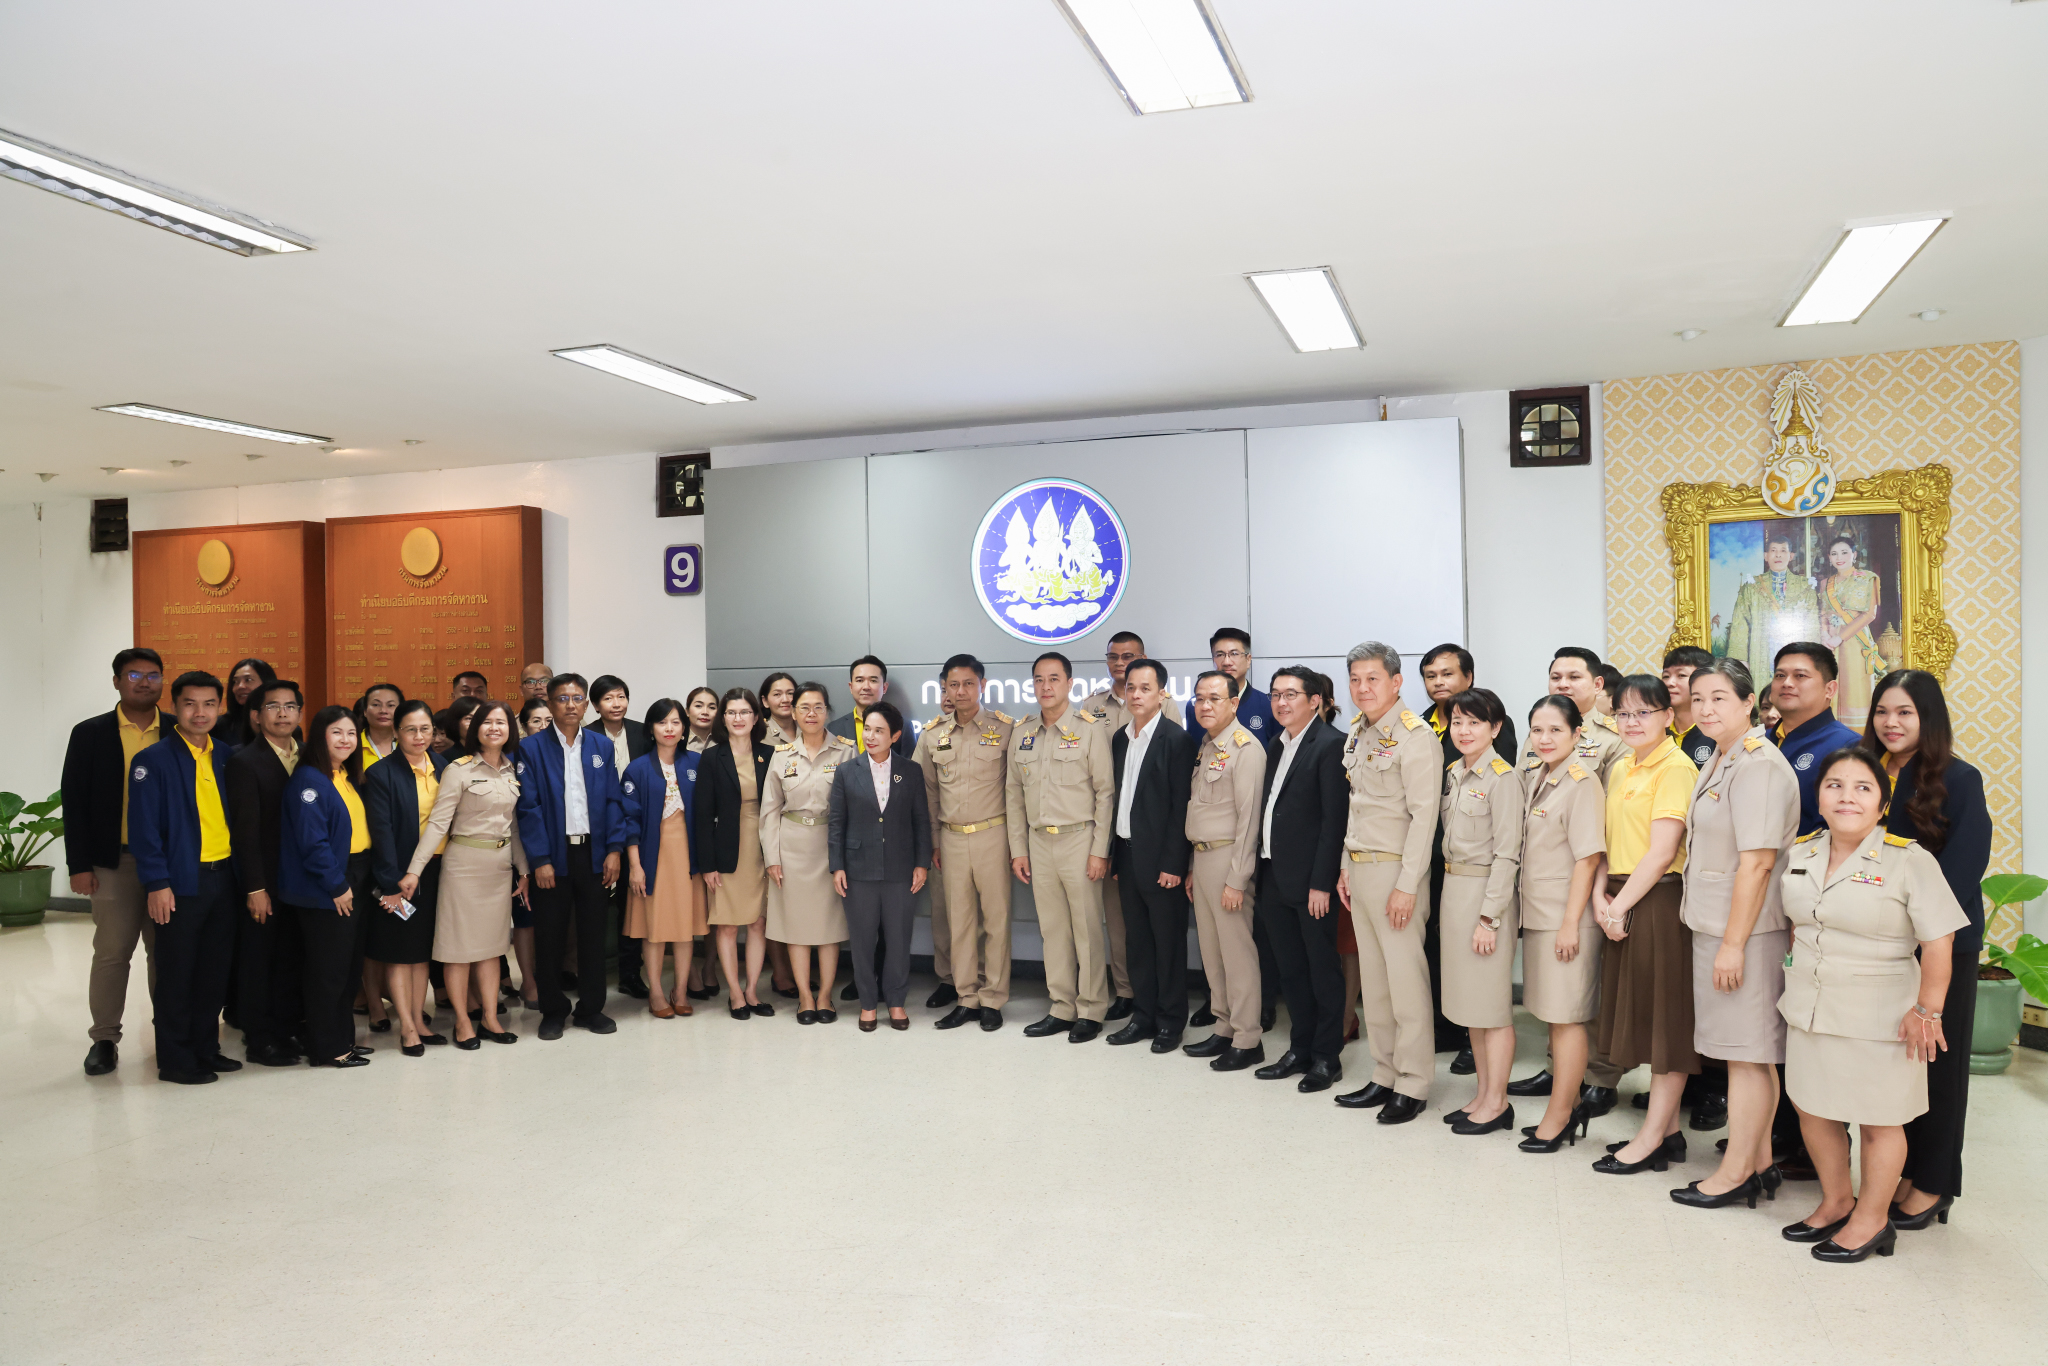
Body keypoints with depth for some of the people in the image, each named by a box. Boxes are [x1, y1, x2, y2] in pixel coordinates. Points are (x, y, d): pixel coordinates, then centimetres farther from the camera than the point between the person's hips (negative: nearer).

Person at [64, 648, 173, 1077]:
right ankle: (104, 1039, 13)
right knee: (111, 952, 1)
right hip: (115, 861, -1)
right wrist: (79, 865, -4)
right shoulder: (90, 734, 3)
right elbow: (75, 802, 1)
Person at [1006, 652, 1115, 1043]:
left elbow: (1105, 793, -6)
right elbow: (1013, 794, 12)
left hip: (1078, 838, -4)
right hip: (1039, 841, 4)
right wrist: (1018, 849, 8)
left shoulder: (1089, 729, -5)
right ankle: (1062, 1009, 20)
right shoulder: (1022, 732, 9)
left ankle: (1091, 1011, 13)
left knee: (1087, 929, 1)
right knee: (1052, 929, 10)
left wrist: (1100, 850, -10)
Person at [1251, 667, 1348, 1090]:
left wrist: (1321, 883, -17)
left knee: (1323, 971, 4)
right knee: (1290, 971, 15)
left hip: (1310, 880, -8)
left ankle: (1327, 1057, 15)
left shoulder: (1330, 744, -11)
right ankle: (1300, 1050, 26)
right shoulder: (1277, 745, 14)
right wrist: (1262, 871, 8)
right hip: (1274, 876, 8)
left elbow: (1334, 818, -15)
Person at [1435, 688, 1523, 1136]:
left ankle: (1497, 1103, 10)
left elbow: (1507, 853, -15)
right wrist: (1453, 895, 9)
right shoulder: (1454, 772, 11)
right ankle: (1483, 1095, 24)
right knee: (1469, 1000, 14)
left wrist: (1489, 917, -17)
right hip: (1453, 889, 8)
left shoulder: (1502, 776, -13)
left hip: (1486, 891, -8)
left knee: (1491, 1002, 0)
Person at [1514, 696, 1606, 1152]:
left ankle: (1558, 1118, 10)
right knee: (1553, 1014, 14)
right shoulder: (1531, 775, 9)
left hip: (1567, 917, -8)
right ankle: (1569, 1106, 25)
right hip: (1537, 913, 8)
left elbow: (1587, 858, -16)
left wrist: (1570, 923, -17)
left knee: (1566, 1015, 1)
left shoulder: (1581, 782, -14)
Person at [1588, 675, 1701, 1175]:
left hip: (1660, 901, -8)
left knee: (1666, 1016, 1)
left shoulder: (1676, 767, -12)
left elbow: (1662, 851, -17)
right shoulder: (1620, 770, 14)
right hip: (1621, 903, 9)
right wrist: (1600, 895, 0)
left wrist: (1621, 906, -13)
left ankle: (1652, 1137, 7)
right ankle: (1668, 1129, 22)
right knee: (1642, 1014, 12)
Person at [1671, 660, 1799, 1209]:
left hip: (1744, 933, -9)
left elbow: (1757, 862, -21)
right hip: (1715, 927, 9)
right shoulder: (1719, 762, 13)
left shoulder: (1758, 766, -17)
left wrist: (1733, 943, -20)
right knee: (1748, 1053, 15)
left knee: (1747, 1054, 0)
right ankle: (1760, 1163, 25)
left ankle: (1736, 1173, 10)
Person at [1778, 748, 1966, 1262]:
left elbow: (1939, 941, -14)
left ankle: (1872, 1219, 23)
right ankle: (1836, 1202, 32)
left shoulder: (1909, 861, -14)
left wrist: (1927, 1011, -14)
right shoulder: (1801, 854, 4)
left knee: (1879, 1119, 7)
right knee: (1812, 1107, 13)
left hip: (1878, 1015, -6)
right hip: (1809, 1006, 6)